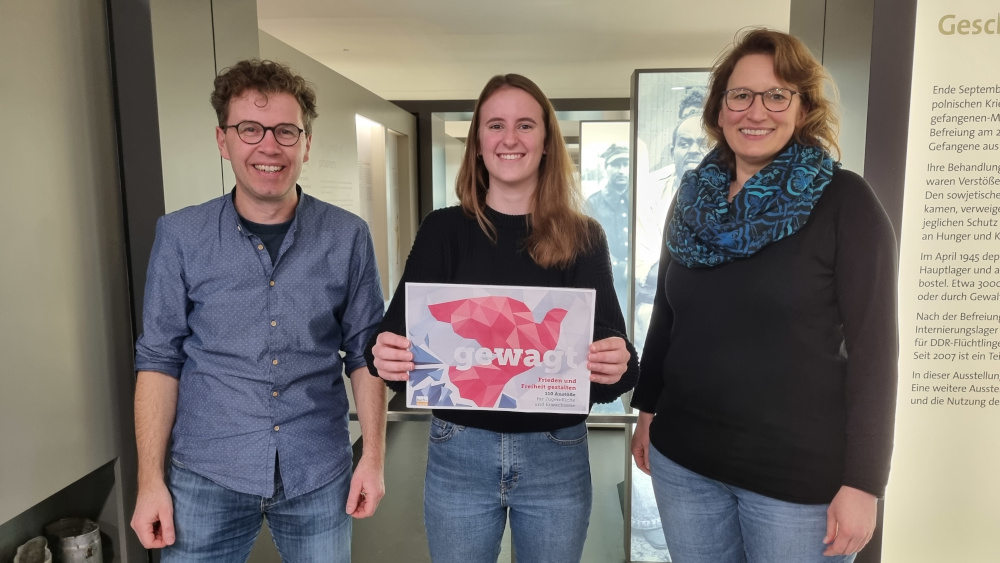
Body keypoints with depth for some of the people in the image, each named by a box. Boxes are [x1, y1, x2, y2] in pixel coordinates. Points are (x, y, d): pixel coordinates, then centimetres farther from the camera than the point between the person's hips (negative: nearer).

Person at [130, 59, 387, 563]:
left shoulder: (348, 237, -4)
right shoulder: (180, 235, -4)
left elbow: (364, 352, 1)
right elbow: (160, 358, 0)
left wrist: (373, 458, -2)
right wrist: (150, 480, -2)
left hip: (318, 477, 1)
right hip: (207, 475, 0)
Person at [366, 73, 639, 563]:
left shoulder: (582, 237, -1)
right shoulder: (443, 230, -2)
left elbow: (608, 342, -6)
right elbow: (400, 331, -5)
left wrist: (618, 365, -28)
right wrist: (386, 356, -27)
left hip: (557, 456, 1)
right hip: (458, 453, 0)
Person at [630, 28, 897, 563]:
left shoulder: (845, 201, -9)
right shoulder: (692, 199, 4)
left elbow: (872, 346, -11)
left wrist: (862, 481, -13)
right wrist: (647, 408, 12)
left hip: (802, 470, -4)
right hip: (682, 457, 4)